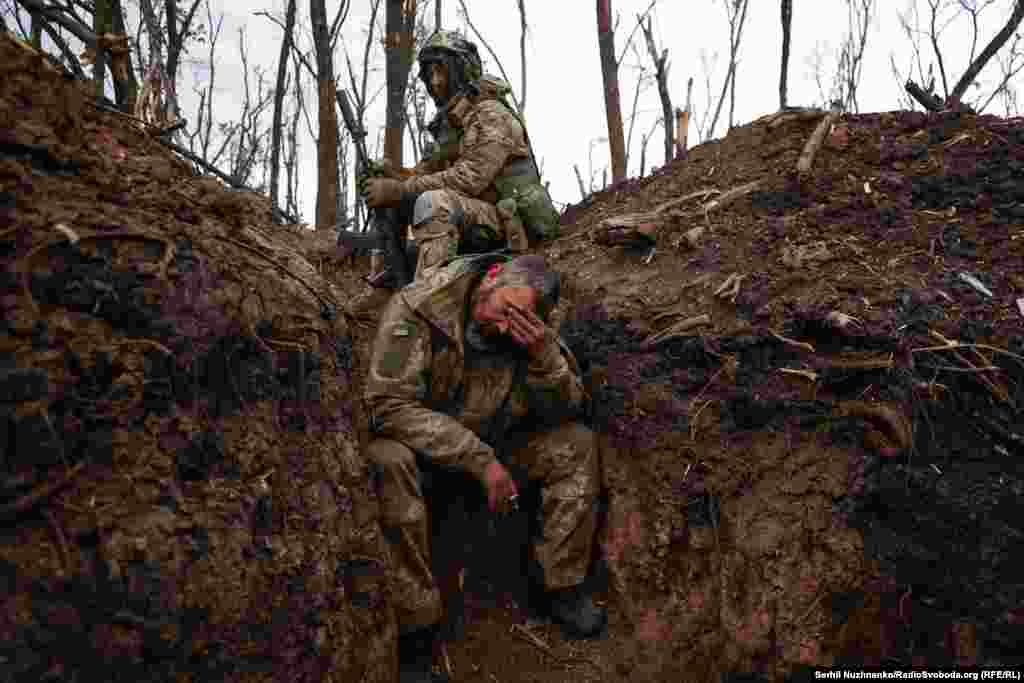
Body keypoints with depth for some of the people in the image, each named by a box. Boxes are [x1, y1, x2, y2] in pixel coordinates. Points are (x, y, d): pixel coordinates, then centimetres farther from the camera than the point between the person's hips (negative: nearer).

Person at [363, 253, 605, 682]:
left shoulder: (534, 331, -10)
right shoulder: (417, 307, -26)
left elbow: (568, 411, -9)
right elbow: (388, 405, -31)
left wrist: (544, 355, -30)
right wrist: (480, 459, -34)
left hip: (494, 441, 5)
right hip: (419, 440, -4)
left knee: (576, 444, -12)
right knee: (388, 460, -37)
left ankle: (563, 588, -2)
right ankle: (415, 628, -26)